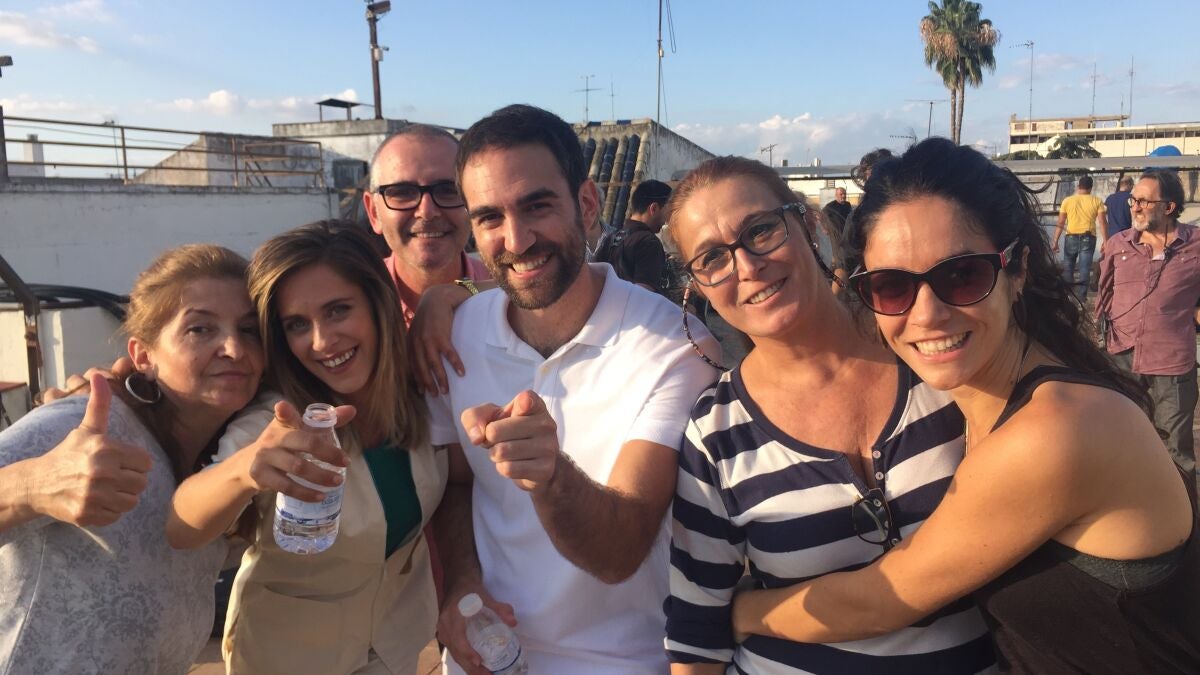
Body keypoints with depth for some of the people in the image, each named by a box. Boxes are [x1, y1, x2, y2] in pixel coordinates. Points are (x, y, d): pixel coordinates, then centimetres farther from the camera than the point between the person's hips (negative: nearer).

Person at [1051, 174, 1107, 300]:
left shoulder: (1067, 201, 1)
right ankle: (1081, 295, 2)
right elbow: (1103, 222, -4)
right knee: (1085, 268, 3)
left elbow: (1060, 223, 0)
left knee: (1068, 266, 13)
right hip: (1088, 238, 0)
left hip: (1071, 237, 0)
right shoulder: (1096, 201, -1)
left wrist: (1055, 241, 3)